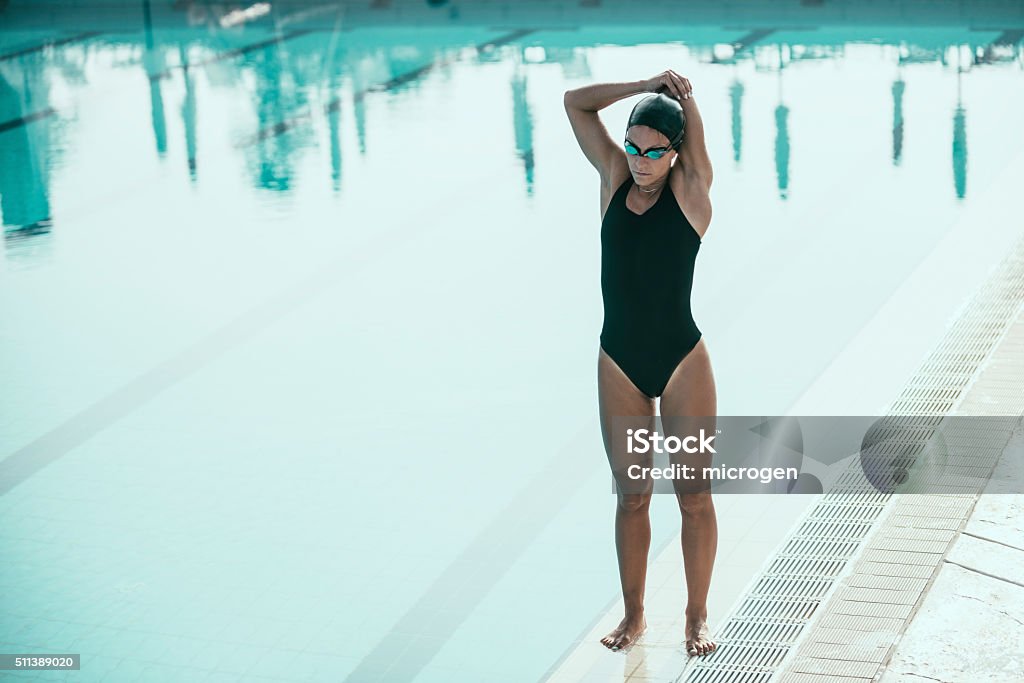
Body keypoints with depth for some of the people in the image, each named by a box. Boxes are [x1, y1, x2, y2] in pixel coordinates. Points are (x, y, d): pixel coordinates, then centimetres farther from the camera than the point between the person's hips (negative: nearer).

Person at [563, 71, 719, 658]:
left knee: (694, 494, 4)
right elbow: (576, 102, 5)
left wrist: (676, 89, 5)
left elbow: (686, 105, -14)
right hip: (620, 363, 3)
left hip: (683, 361, -3)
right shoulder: (615, 176, 3)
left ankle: (697, 617, 18)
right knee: (631, 496, 11)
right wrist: (645, 86, -2)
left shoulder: (692, 189, -5)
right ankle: (634, 614, 23)